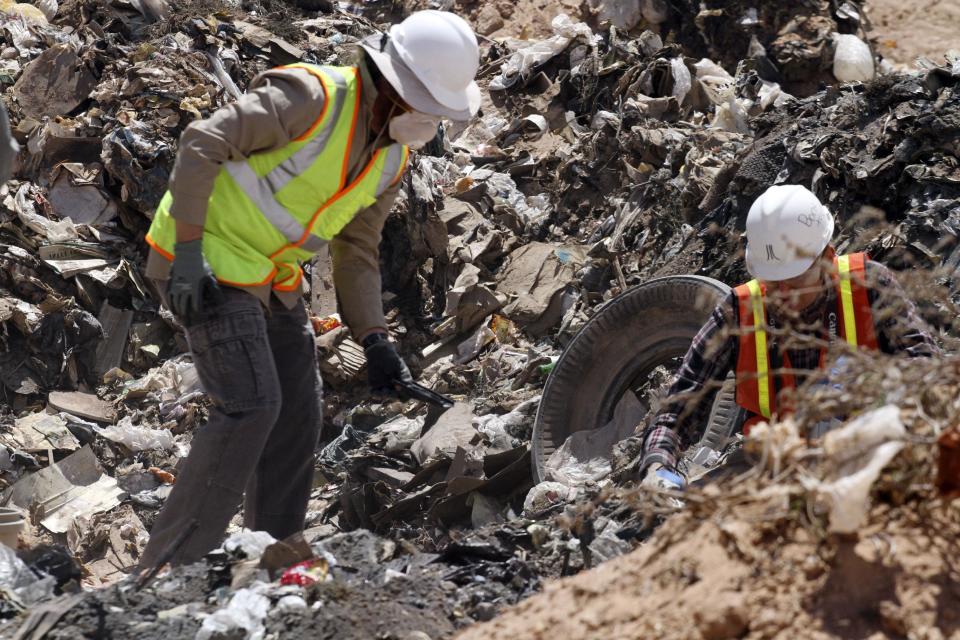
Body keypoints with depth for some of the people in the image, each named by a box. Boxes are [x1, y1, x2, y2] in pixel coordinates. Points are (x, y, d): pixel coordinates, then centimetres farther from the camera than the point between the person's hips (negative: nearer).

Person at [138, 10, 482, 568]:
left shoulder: (392, 158, 4)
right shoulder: (312, 97, -22)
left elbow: (357, 250, 13)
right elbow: (202, 144, -23)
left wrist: (375, 340, 3)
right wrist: (188, 250, -27)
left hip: (270, 277, 9)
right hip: (207, 261, -9)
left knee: (297, 412, 8)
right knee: (250, 406, -16)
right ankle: (172, 564, -8)